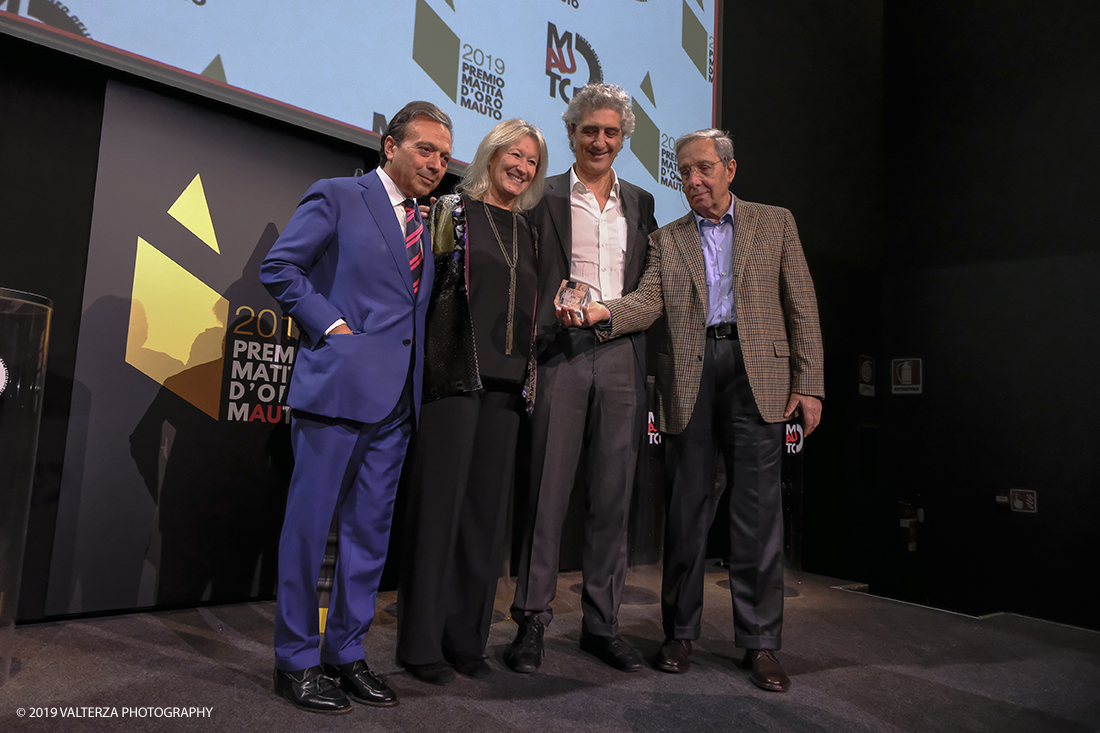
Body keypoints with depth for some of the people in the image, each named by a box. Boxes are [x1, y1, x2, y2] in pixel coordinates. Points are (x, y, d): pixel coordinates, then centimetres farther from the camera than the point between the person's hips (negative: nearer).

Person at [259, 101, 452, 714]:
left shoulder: (423, 222, 21)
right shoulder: (337, 197, 1)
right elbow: (279, 268, -5)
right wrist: (333, 326, -11)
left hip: (397, 396, 7)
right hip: (339, 385, -7)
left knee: (370, 531, 11)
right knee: (309, 524, 1)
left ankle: (347, 653, 25)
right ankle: (296, 660, 16)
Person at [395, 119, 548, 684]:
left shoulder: (527, 231, 19)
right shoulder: (452, 211, 5)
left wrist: (529, 375, 13)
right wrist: (419, 361, -8)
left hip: (505, 381, 5)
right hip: (454, 373, -5)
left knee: (486, 507, 7)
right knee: (439, 503, -2)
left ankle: (467, 637, 20)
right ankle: (422, 642, 11)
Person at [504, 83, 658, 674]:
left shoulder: (639, 204, 18)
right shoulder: (544, 197, 6)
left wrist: (646, 359, 9)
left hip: (621, 357, 4)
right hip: (561, 355, -3)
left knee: (613, 496, 7)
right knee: (547, 492, -1)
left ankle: (602, 623, 20)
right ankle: (531, 621, 13)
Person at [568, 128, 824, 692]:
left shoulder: (774, 223, 14)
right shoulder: (667, 240, 17)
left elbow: (801, 305, 8)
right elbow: (649, 301, 1)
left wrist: (809, 382, -1)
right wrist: (601, 311, -20)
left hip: (757, 372, -1)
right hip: (689, 376, 1)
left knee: (757, 507, -2)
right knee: (687, 504, 5)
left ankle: (760, 641, 11)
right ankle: (680, 631, 18)